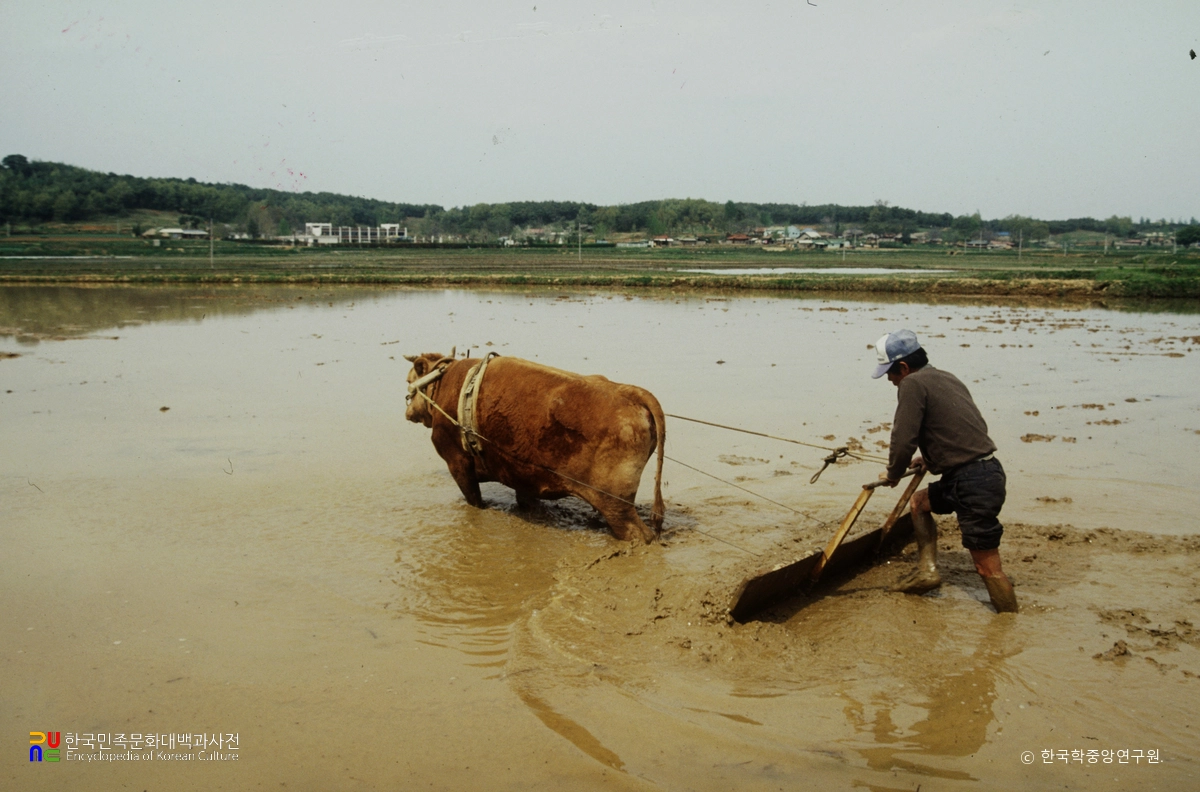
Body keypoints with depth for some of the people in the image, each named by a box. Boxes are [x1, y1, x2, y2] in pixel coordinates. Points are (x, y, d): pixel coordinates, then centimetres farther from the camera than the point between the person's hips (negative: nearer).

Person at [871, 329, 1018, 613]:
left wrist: (893, 475, 2)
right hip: (983, 473, 10)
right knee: (919, 502, 28)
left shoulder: (913, 384, -10)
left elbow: (904, 439, -15)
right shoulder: (947, 378, 17)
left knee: (987, 566, -6)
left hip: (972, 483, -10)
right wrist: (931, 459, 31)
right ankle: (927, 569, 22)